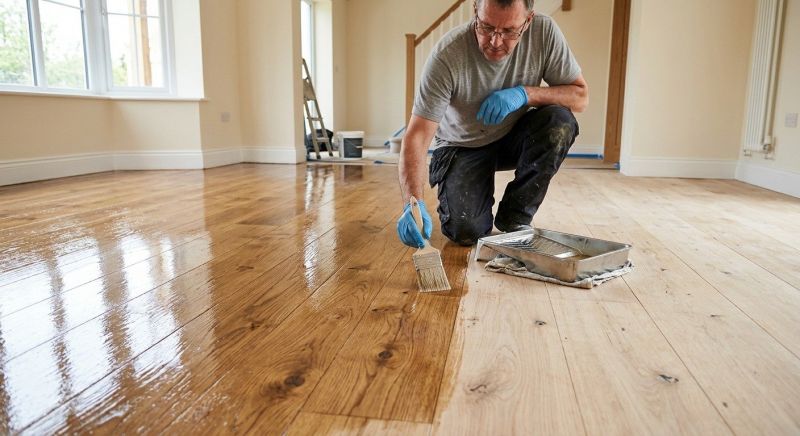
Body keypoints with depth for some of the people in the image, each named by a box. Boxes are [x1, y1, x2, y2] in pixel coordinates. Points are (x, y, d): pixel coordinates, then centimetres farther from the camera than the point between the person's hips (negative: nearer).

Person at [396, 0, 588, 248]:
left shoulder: (544, 32, -20)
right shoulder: (447, 55, -28)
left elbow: (580, 96, -12)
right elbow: (417, 136, -30)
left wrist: (524, 94, -30)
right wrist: (413, 202, -44)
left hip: (514, 137, 3)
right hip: (463, 146, -3)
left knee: (560, 121, -28)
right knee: (466, 232, -22)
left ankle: (514, 218, -11)